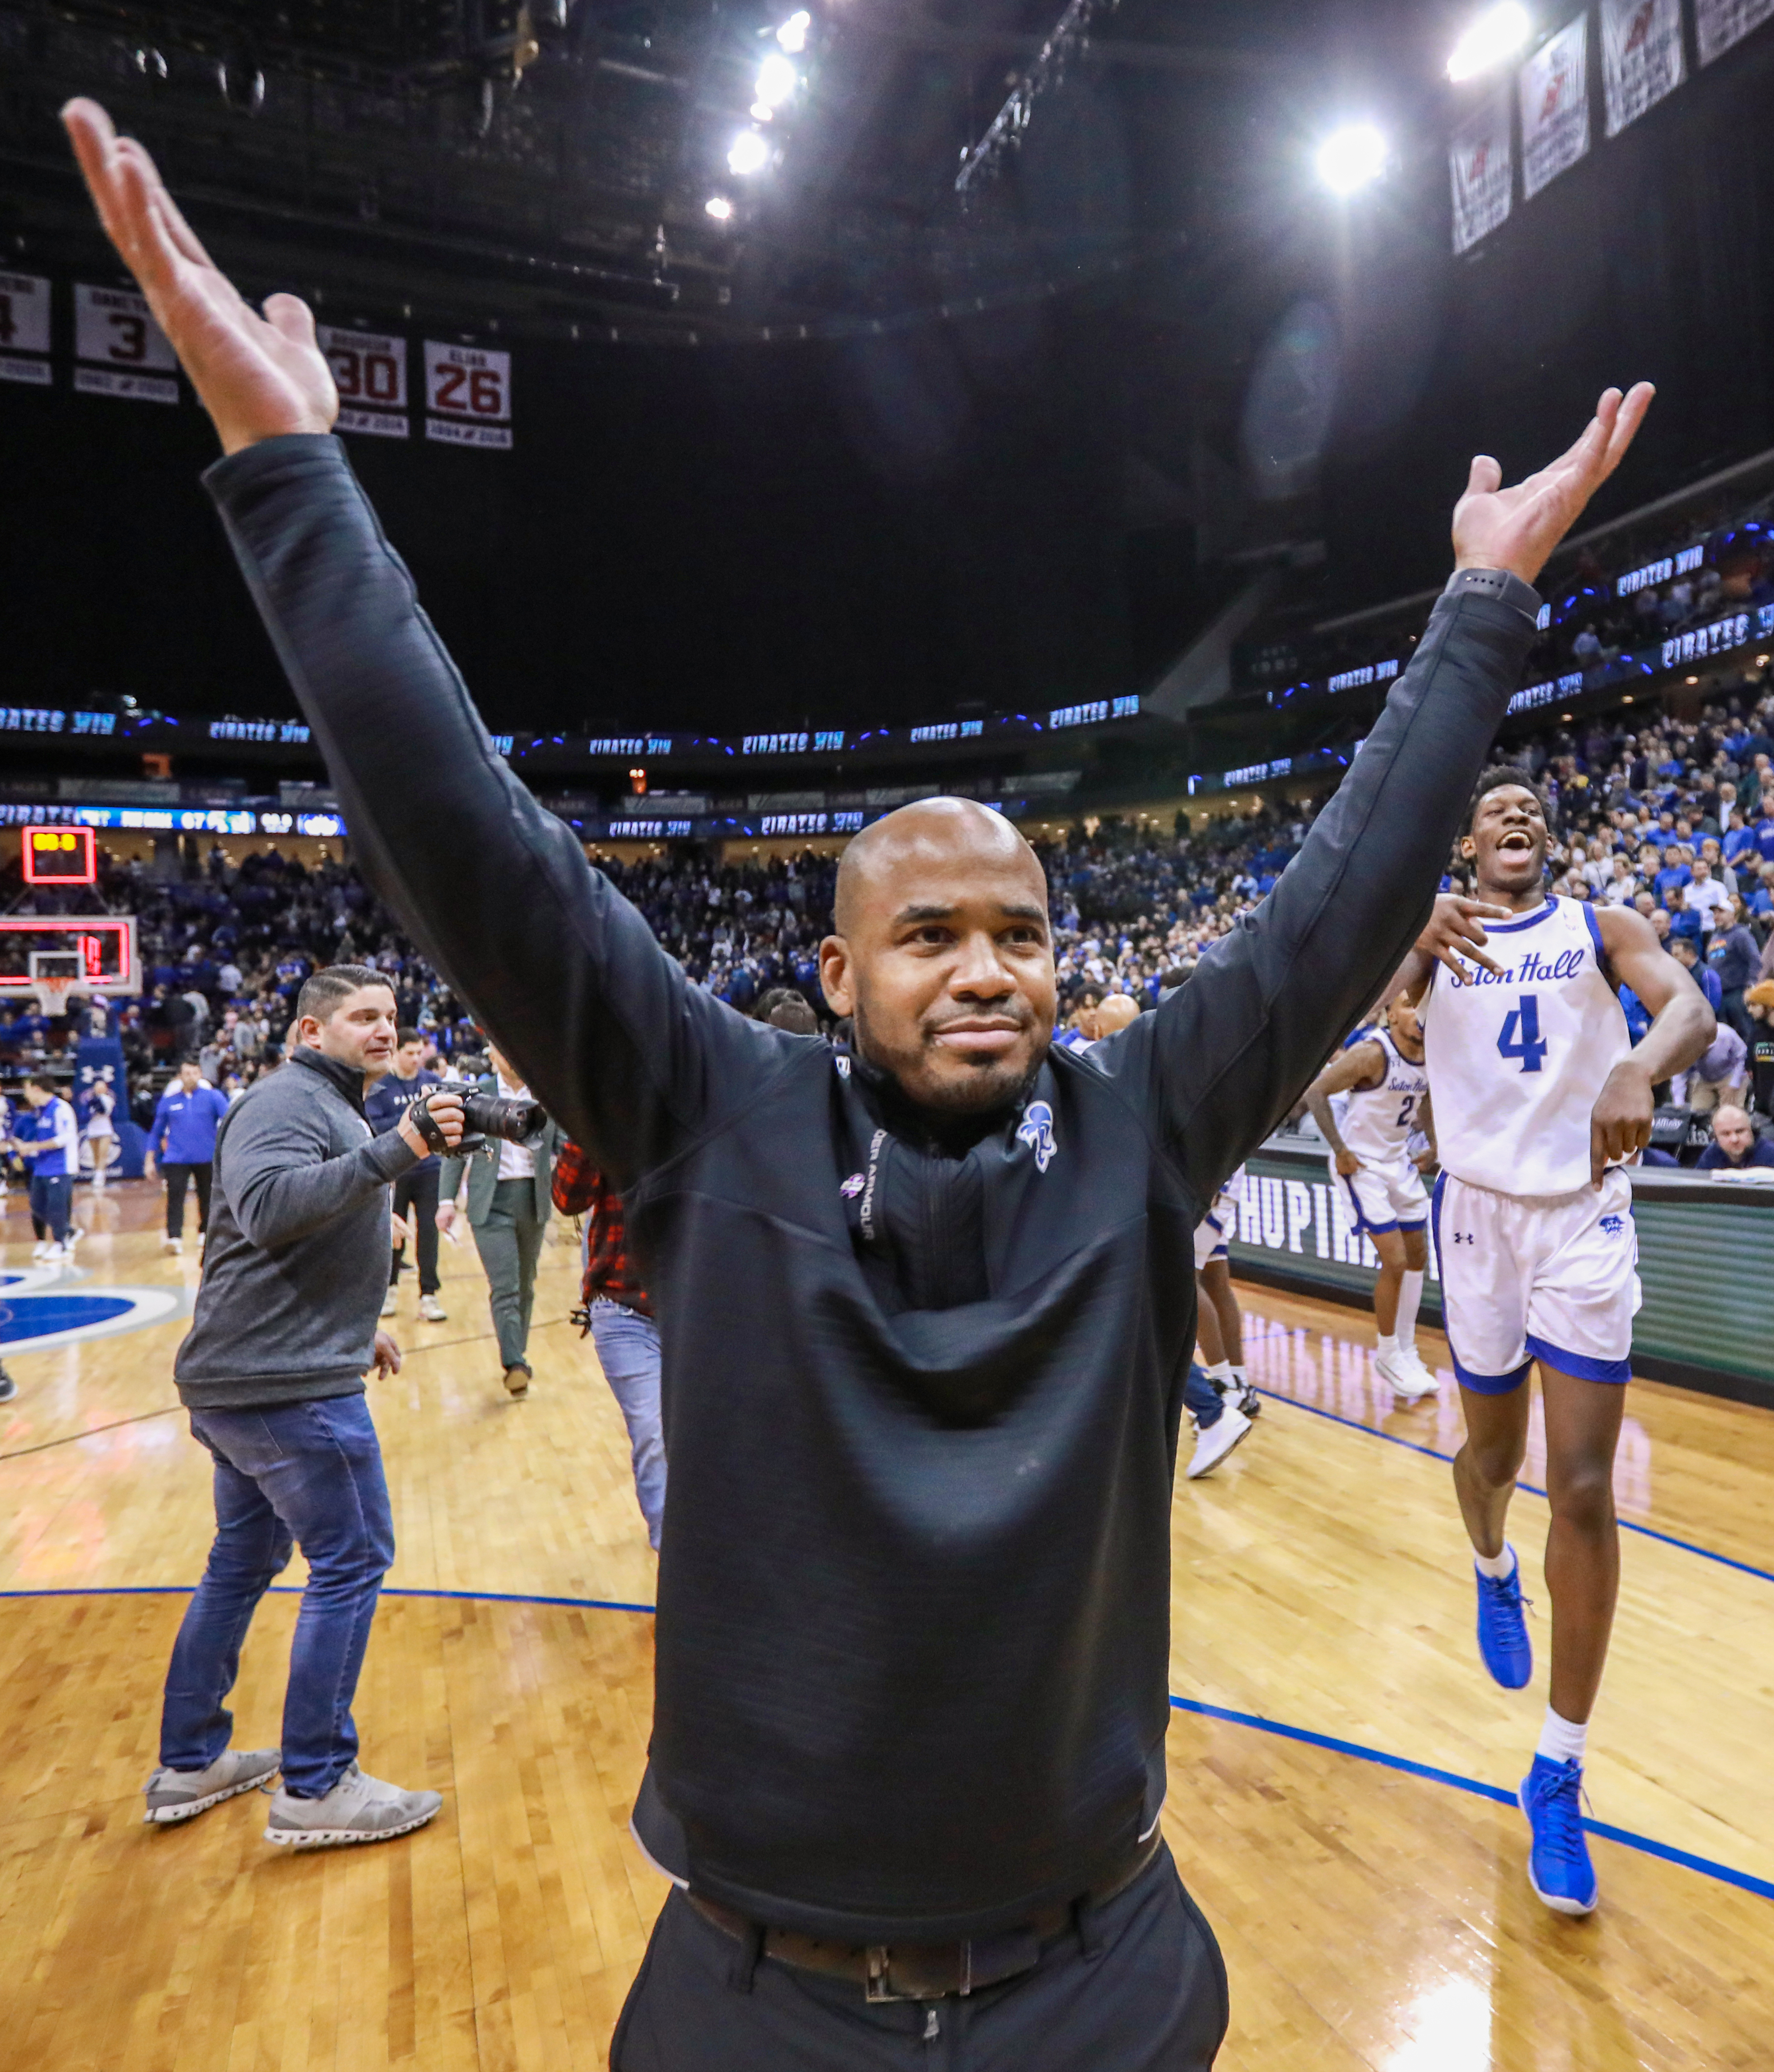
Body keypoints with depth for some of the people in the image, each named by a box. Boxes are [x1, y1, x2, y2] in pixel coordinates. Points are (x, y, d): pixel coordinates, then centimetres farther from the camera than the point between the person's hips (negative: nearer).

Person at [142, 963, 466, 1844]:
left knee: (242, 1564, 19)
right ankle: (315, 1788, 9)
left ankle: (188, 1765, 32)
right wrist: (393, 1152, -40)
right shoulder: (286, 1100, -13)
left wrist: (353, 1327, 28)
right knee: (351, 1563, -2)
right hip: (287, 1383, -11)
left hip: (247, 1377, 11)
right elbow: (268, 1207, -33)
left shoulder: (328, 1107, 19)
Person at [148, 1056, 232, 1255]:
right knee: (175, 1197, -14)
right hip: (176, 1159, 0)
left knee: (207, 1197, 12)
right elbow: (156, 1132, 12)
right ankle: (174, 1237, -17)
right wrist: (151, 1160, 9)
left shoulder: (213, 1096, -2)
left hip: (207, 1158, 0)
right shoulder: (168, 1100, 4)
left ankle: (205, 1232, 31)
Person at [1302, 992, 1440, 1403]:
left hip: (1401, 1162, 8)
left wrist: (1432, 1144, 11)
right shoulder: (1372, 1053, -22)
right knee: (1395, 1263, -9)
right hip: (1361, 1166, -8)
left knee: (1417, 1257, 12)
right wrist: (1340, 1151, -20)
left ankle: (1407, 1353, 27)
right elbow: (1315, 1092, -22)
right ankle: (1389, 1357, 10)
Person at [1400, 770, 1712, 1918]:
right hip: (1480, 1211, 1)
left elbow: (1692, 1010, -16)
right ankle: (1495, 1574, 51)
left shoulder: (1604, 928, 2)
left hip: (1586, 1213, 0)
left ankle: (1560, 1772, 9)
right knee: (1494, 1451, 15)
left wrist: (1639, 1069, -38)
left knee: (1584, 1488, -4)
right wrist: (1417, 929, -38)